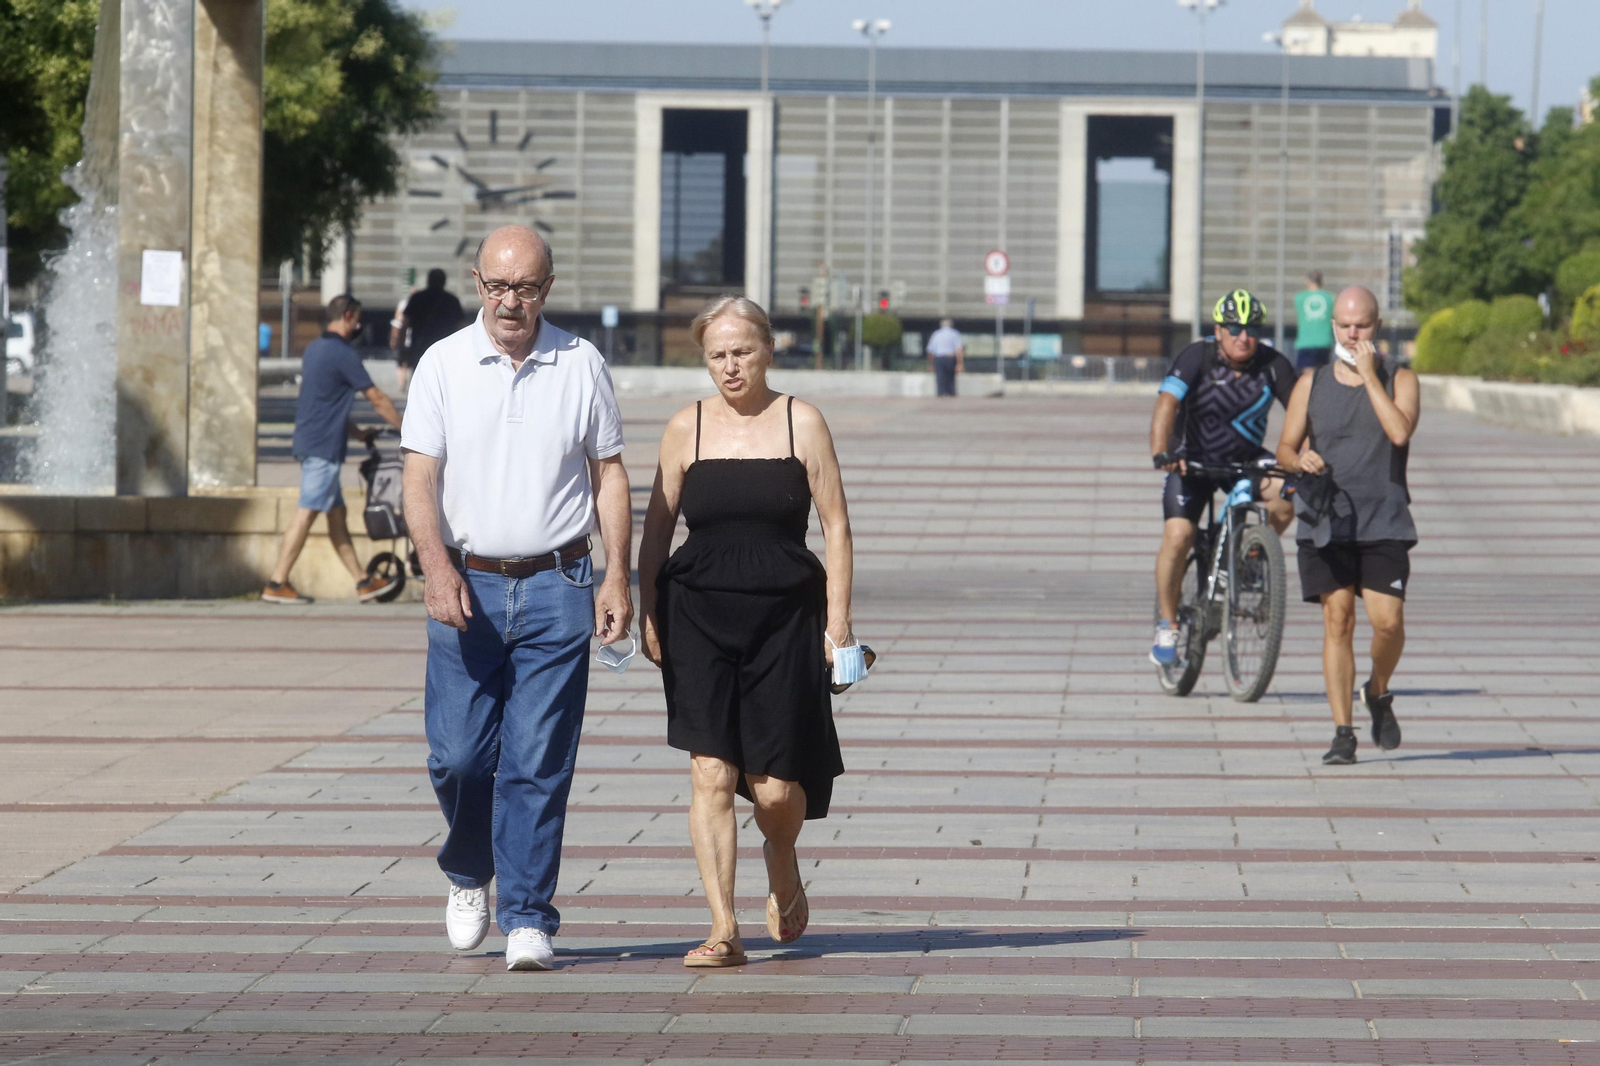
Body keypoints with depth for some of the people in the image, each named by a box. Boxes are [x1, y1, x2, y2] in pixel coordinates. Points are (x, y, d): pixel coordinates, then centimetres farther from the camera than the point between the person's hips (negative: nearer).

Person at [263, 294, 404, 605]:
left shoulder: (314, 348, 16)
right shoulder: (343, 354, -13)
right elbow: (376, 399, -8)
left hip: (307, 440, 10)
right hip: (323, 448, -10)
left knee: (337, 512, 12)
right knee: (307, 513, -9)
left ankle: (363, 582, 17)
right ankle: (276, 584, -10)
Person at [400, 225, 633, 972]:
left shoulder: (581, 366, 6)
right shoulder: (443, 364, 4)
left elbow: (609, 475, 10)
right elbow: (419, 476, -2)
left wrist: (618, 578, 2)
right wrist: (437, 567, -17)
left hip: (555, 588, 0)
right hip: (467, 586, 0)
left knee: (537, 765, -4)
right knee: (457, 755, -2)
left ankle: (528, 922, 0)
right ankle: (468, 874, 27)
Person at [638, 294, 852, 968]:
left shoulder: (802, 424, 2)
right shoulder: (687, 429, 5)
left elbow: (836, 527, 3)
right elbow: (657, 526, 10)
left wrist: (838, 619, -3)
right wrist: (647, 614, 4)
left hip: (784, 616, -1)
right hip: (700, 615, 1)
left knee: (775, 787, -2)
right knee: (710, 774, -9)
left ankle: (782, 866, 33)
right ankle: (723, 931, -7)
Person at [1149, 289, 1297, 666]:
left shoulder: (1273, 364, -13)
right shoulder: (1197, 357, -19)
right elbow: (1167, 402, -31)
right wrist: (1161, 452, -47)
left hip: (1246, 458, 2)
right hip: (1194, 460, -2)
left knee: (1284, 493, -27)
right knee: (1177, 536, -18)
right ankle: (1167, 628, -1)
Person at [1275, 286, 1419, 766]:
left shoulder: (1400, 381, 5)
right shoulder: (1311, 384, 11)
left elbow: (1400, 431, -14)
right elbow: (1285, 447, 13)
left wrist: (1369, 376, -12)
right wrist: (1299, 460, -10)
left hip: (1384, 523, -1)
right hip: (1327, 522, 1)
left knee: (1388, 621, -11)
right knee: (1337, 620, -7)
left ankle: (1378, 692, 20)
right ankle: (1342, 732, -4)